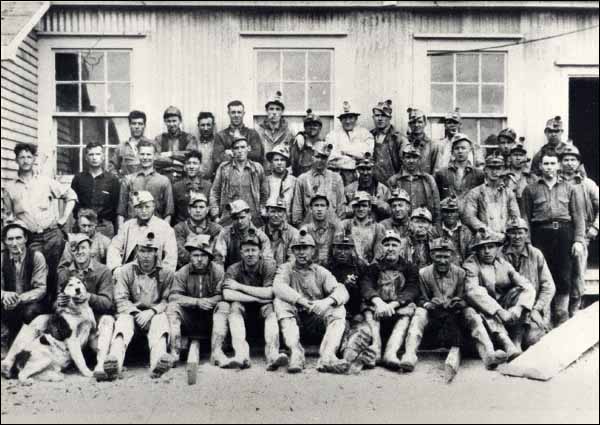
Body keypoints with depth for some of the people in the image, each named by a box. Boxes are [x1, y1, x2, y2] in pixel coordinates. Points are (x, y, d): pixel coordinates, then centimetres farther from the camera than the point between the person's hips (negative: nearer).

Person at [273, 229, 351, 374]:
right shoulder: (286, 268, 7)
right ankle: (295, 353, -38)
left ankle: (327, 357, -40)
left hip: (316, 320, 1)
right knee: (279, 302, -26)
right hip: (295, 319, -1)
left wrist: (327, 301, -31)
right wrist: (302, 301, -31)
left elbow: (342, 291, -7)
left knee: (338, 309, -22)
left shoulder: (321, 272, 9)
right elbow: (278, 286, -17)